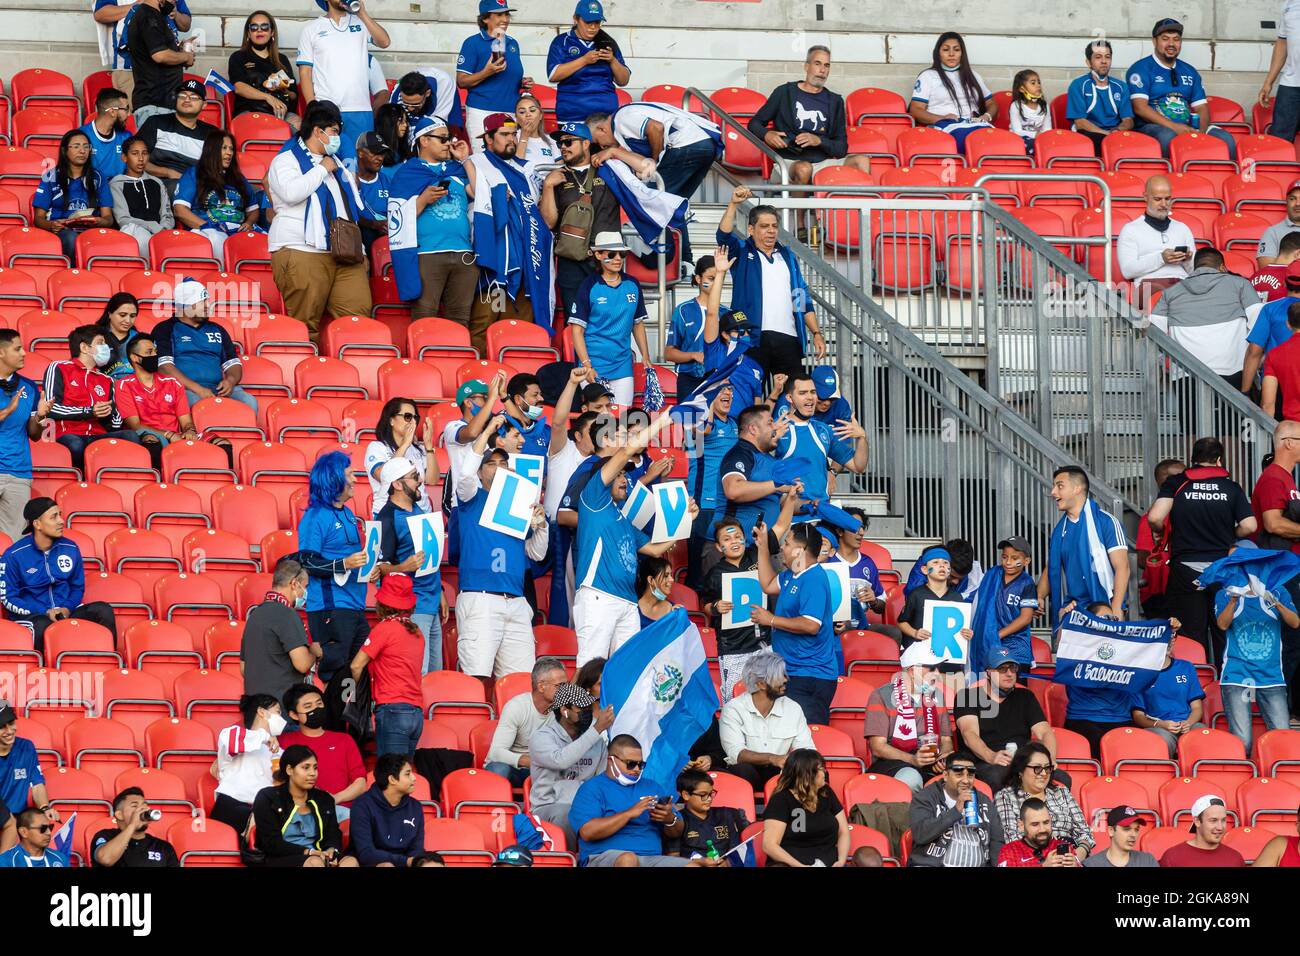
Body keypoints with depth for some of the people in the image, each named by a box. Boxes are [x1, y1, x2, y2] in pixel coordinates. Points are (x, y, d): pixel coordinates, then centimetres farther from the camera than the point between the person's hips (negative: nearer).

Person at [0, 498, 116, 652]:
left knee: (103, 610, -20)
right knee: (43, 625, -39)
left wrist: (67, 608, -7)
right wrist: (45, 612, -15)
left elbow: (78, 587, 16)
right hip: (30, 616, -4)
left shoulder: (70, 549, 5)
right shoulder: (14, 555, -7)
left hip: (65, 612, 4)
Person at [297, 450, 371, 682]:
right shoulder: (315, 517, -10)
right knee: (333, 669, -10)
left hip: (355, 605, 9)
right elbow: (306, 562, -16)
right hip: (329, 608, -9)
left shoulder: (347, 514, 17)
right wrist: (344, 565, -26)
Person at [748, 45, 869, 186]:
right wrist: (766, 135, -9)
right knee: (803, 169, -39)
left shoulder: (835, 101, 17)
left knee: (862, 162, -22)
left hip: (822, 162, 3)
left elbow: (841, 148, 12)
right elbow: (754, 124, 15)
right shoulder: (785, 93, 11)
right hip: (790, 161, -3)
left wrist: (819, 141, -9)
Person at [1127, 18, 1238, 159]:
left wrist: (1202, 131, -6)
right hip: (1152, 127, -5)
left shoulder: (1189, 72, 22)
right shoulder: (1142, 68, 3)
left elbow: (1201, 107, 18)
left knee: (1225, 138, -18)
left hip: (1187, 128, 5)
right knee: (1167, 136, -41)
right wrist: (1173, 126, -19)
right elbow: (1140, 106, -9)